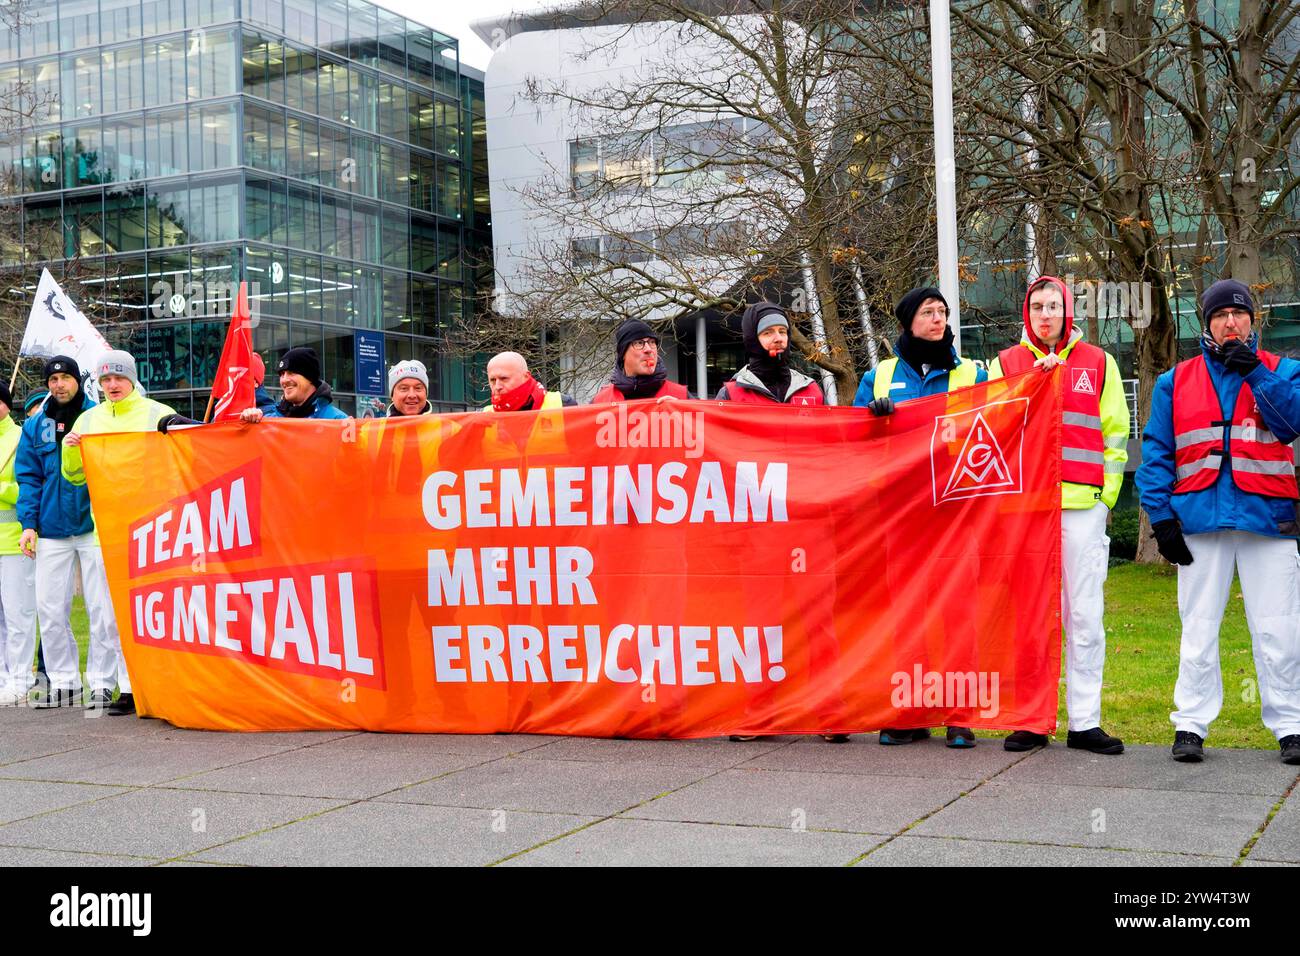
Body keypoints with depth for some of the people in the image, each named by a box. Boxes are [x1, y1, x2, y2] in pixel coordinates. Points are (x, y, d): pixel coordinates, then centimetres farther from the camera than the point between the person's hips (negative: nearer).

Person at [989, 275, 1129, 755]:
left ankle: (1085, 721, 6)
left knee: (1085, 615, 1)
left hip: (1082, 504, 0)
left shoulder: (1098, 363, 11)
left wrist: (1105, 495, 3)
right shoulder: (1006, 364, 11)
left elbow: (1115, 435, 11)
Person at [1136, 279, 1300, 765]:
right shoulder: (1176, 381, 10)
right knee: (1199, 630, 5)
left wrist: (1256, 373, -13)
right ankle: (1190, 725, 12)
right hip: (1201, 520, 1)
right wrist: (1162, 516, -2)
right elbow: (1156, 452, 7)